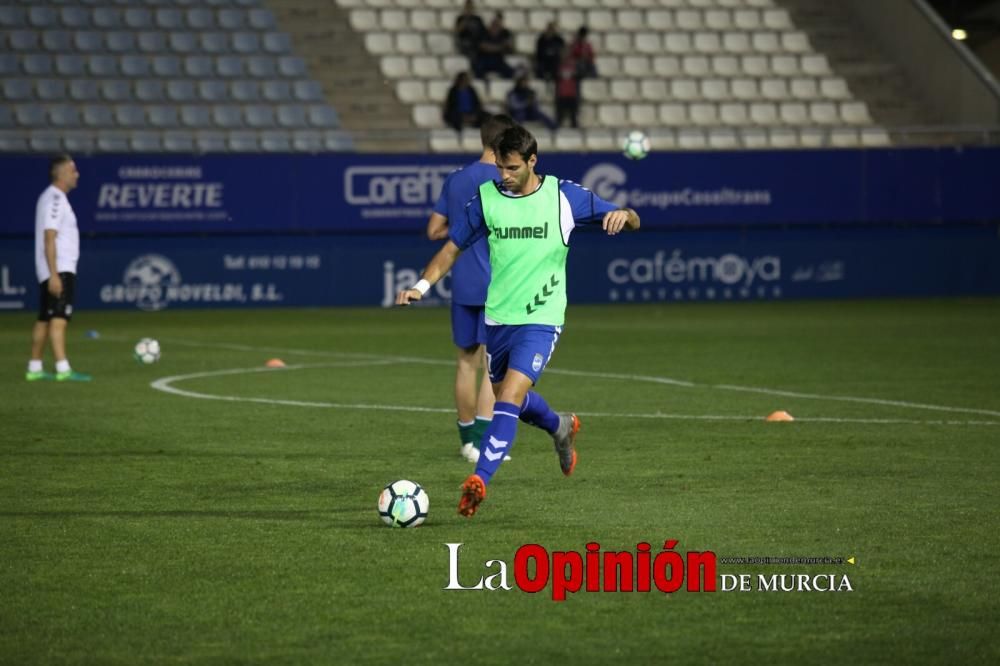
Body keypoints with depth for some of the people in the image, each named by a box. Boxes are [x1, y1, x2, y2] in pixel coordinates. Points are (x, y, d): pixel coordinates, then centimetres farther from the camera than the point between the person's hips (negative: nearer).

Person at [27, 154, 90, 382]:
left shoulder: (53, 197, 18)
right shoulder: (55, 199, -14)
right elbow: (49, 239, -20)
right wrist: (54, 275, -25)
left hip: (57, 271, 11)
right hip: (59, 270, -11)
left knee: (44, 319, 12)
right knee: (59, 318, -16)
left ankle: (34, 369, 16)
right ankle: (63, 369, -23)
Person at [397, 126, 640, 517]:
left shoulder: (564, 196, -6)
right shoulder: (487, 197, -1)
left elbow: (632, 223, 0)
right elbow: (453, 247, 6)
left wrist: (623, 215, -25)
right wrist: (422, 285, -9)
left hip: (541, 319, -4)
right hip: (497, 318, 4)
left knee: (509, 398, -20)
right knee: (511, 399, 20)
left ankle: (479, 479, -21)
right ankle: (561, 428, 51)